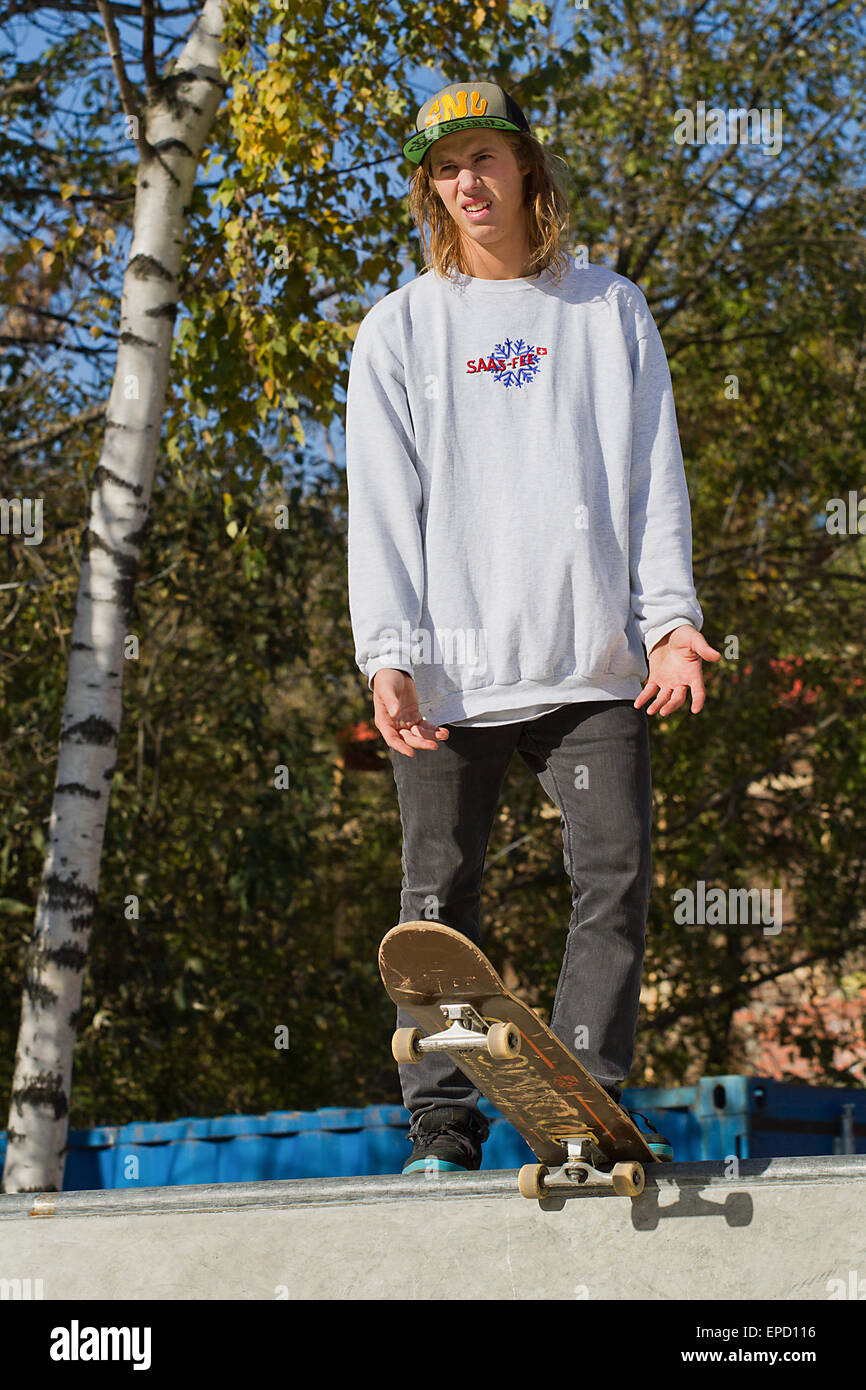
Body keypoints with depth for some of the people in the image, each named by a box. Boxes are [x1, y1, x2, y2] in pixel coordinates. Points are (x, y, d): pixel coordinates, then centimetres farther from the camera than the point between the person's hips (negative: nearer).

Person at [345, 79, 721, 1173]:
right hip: (450, 670, 0)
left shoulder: (611, 312, 14)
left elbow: (653, 476, 9)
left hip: (594, 661, 1)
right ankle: (442, 1127, 5)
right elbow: (383, 503, 3)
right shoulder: (401, 330, 11)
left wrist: (669, 615, -5)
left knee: (616, 875, -9)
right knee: (441, 896, 0)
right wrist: (389, 654, -9)